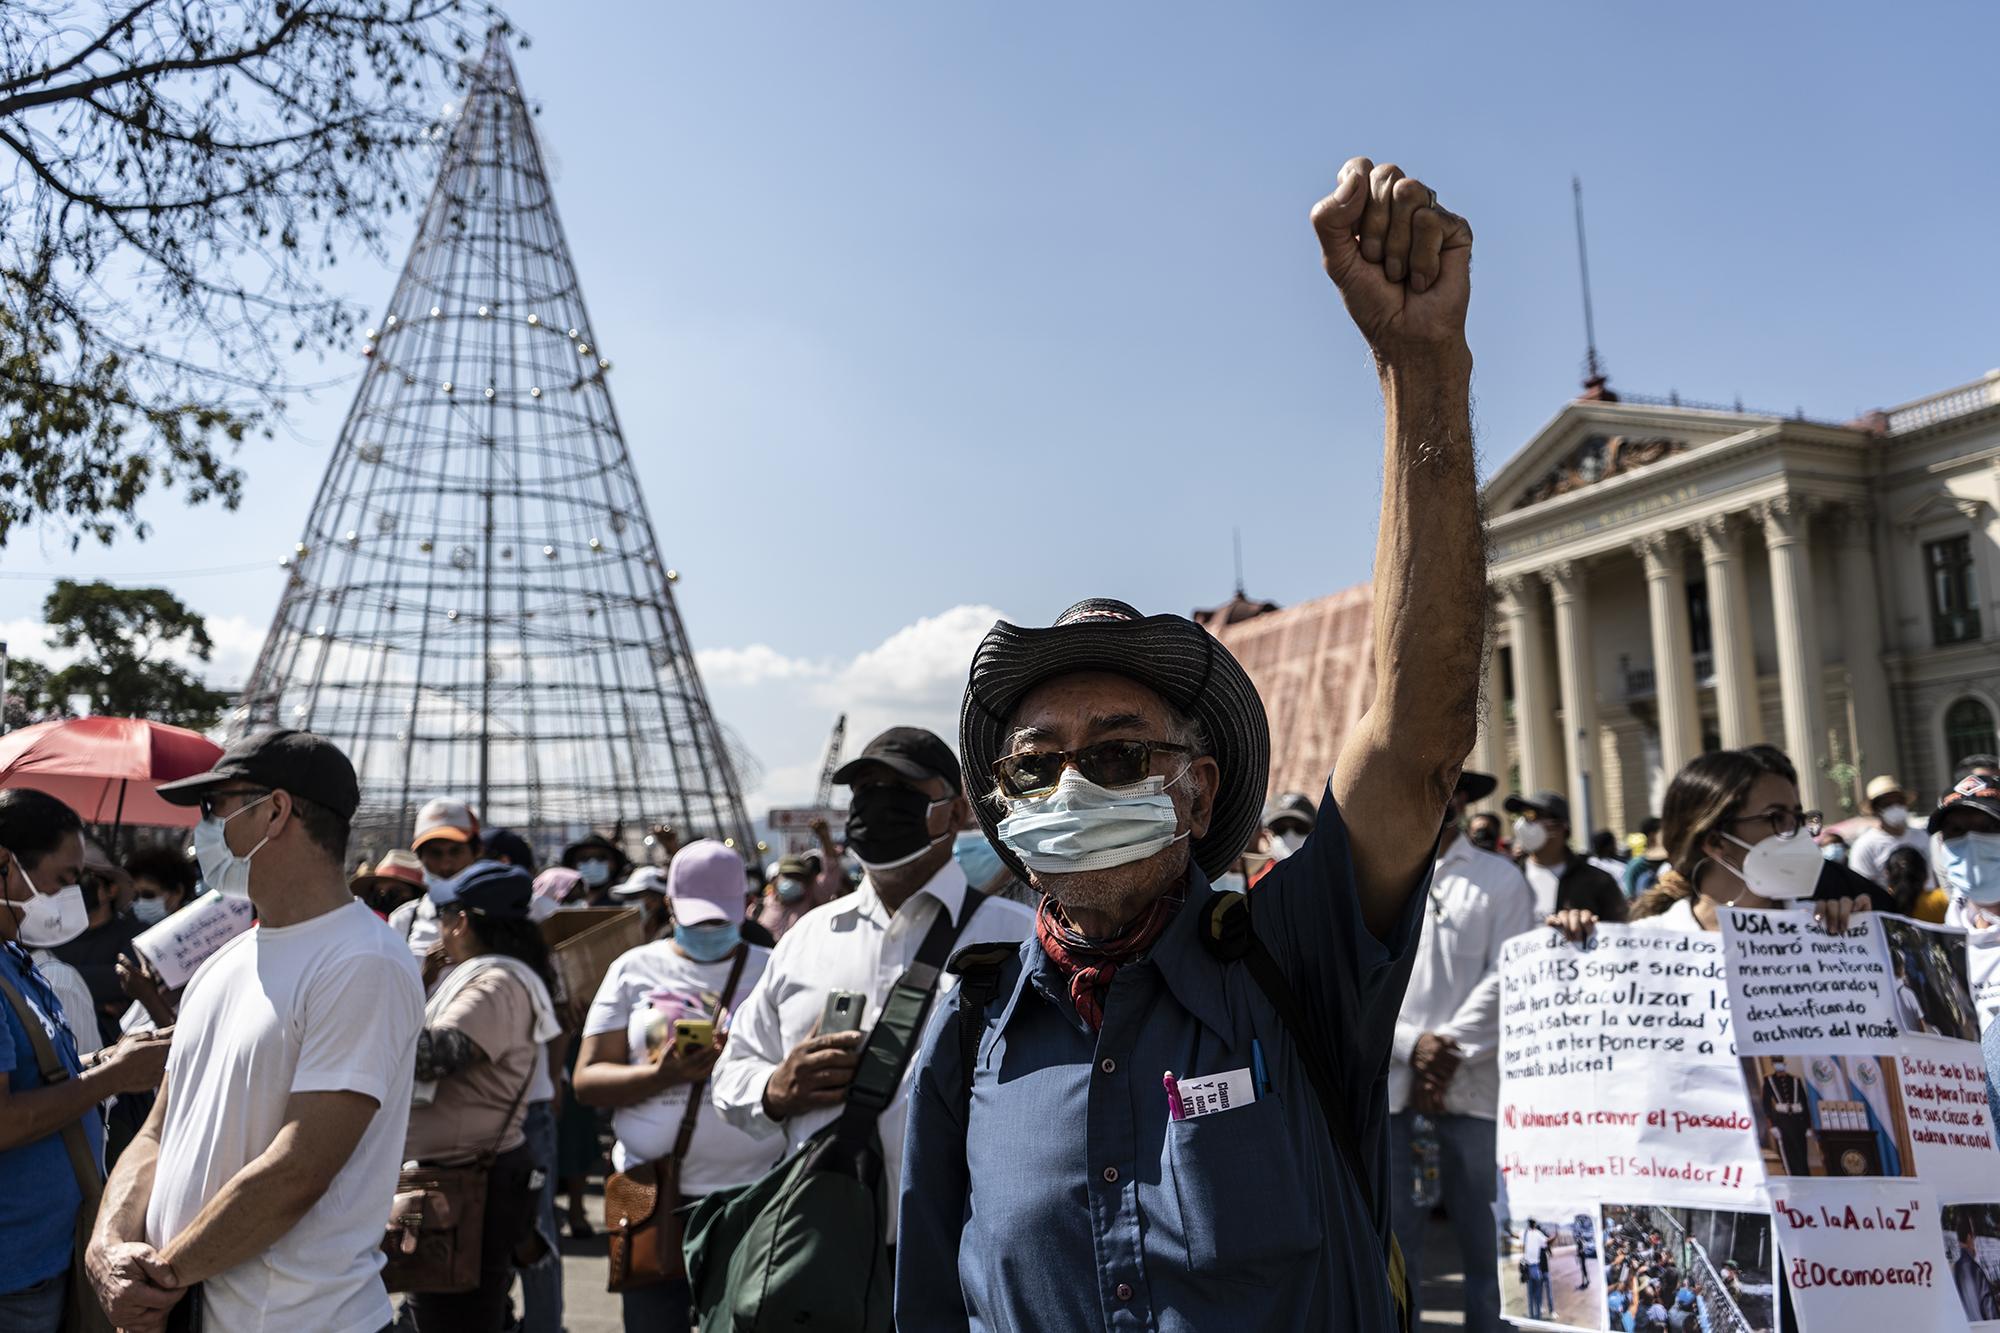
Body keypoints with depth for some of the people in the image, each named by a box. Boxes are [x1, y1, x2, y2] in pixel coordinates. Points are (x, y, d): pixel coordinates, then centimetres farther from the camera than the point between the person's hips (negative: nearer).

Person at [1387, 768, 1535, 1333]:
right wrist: (1411, 1044, -8)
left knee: (1480, 1226, 3)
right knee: (1394, 1228, 6)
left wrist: (1450, 1050, -10)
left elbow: (1506, 978, -3)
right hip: (1388, 1080, 2)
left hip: (1472, 1081, -2)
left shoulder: (1500, 878, 5)